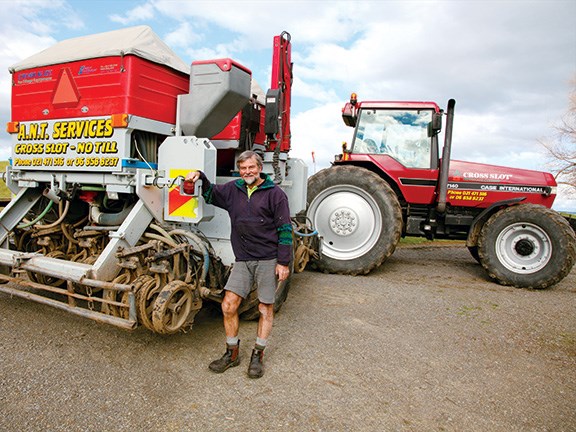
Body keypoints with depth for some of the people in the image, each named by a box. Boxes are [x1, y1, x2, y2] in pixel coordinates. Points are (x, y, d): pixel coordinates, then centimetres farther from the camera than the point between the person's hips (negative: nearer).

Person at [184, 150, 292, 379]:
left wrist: (283, 262, -10)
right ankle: (232, 353, 21)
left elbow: (285, 229, -6)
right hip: (243, 260, 4)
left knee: (265, 308, 6)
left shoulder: (275, 193, -4)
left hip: (268, 260, -4)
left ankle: (258, 355, 23)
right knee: (228, 305, 2)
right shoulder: (233, 189, 10)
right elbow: (210, 193, 25)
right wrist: (199, 177, 4)